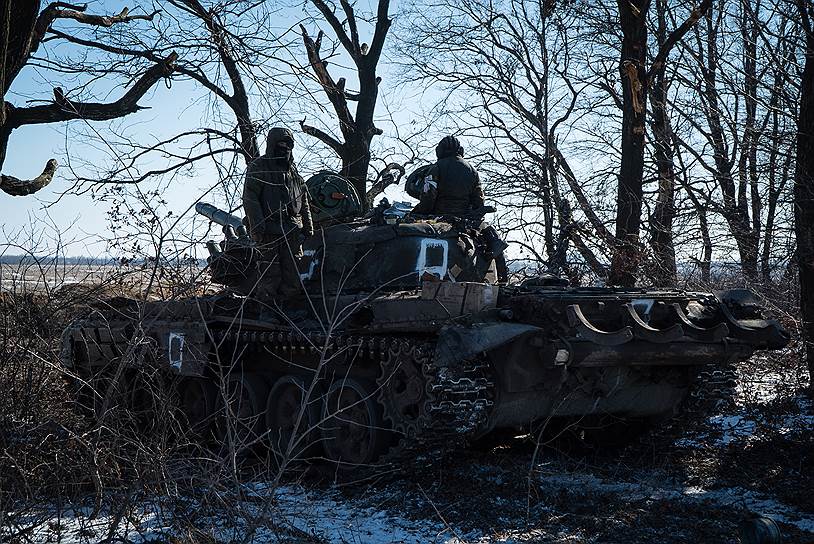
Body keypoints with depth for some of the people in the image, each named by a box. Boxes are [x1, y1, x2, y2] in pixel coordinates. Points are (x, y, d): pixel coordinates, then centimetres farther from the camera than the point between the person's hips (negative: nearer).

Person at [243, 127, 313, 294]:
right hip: (269, 231, -5)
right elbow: (250, 197, -7)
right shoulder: (259, 167, 2)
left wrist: (308, 228, 17)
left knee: (293, 278, 0)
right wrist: (256, 227, -16)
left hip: (292, 230, 5)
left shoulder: (293, 171, 20)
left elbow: (304, 202, 23)